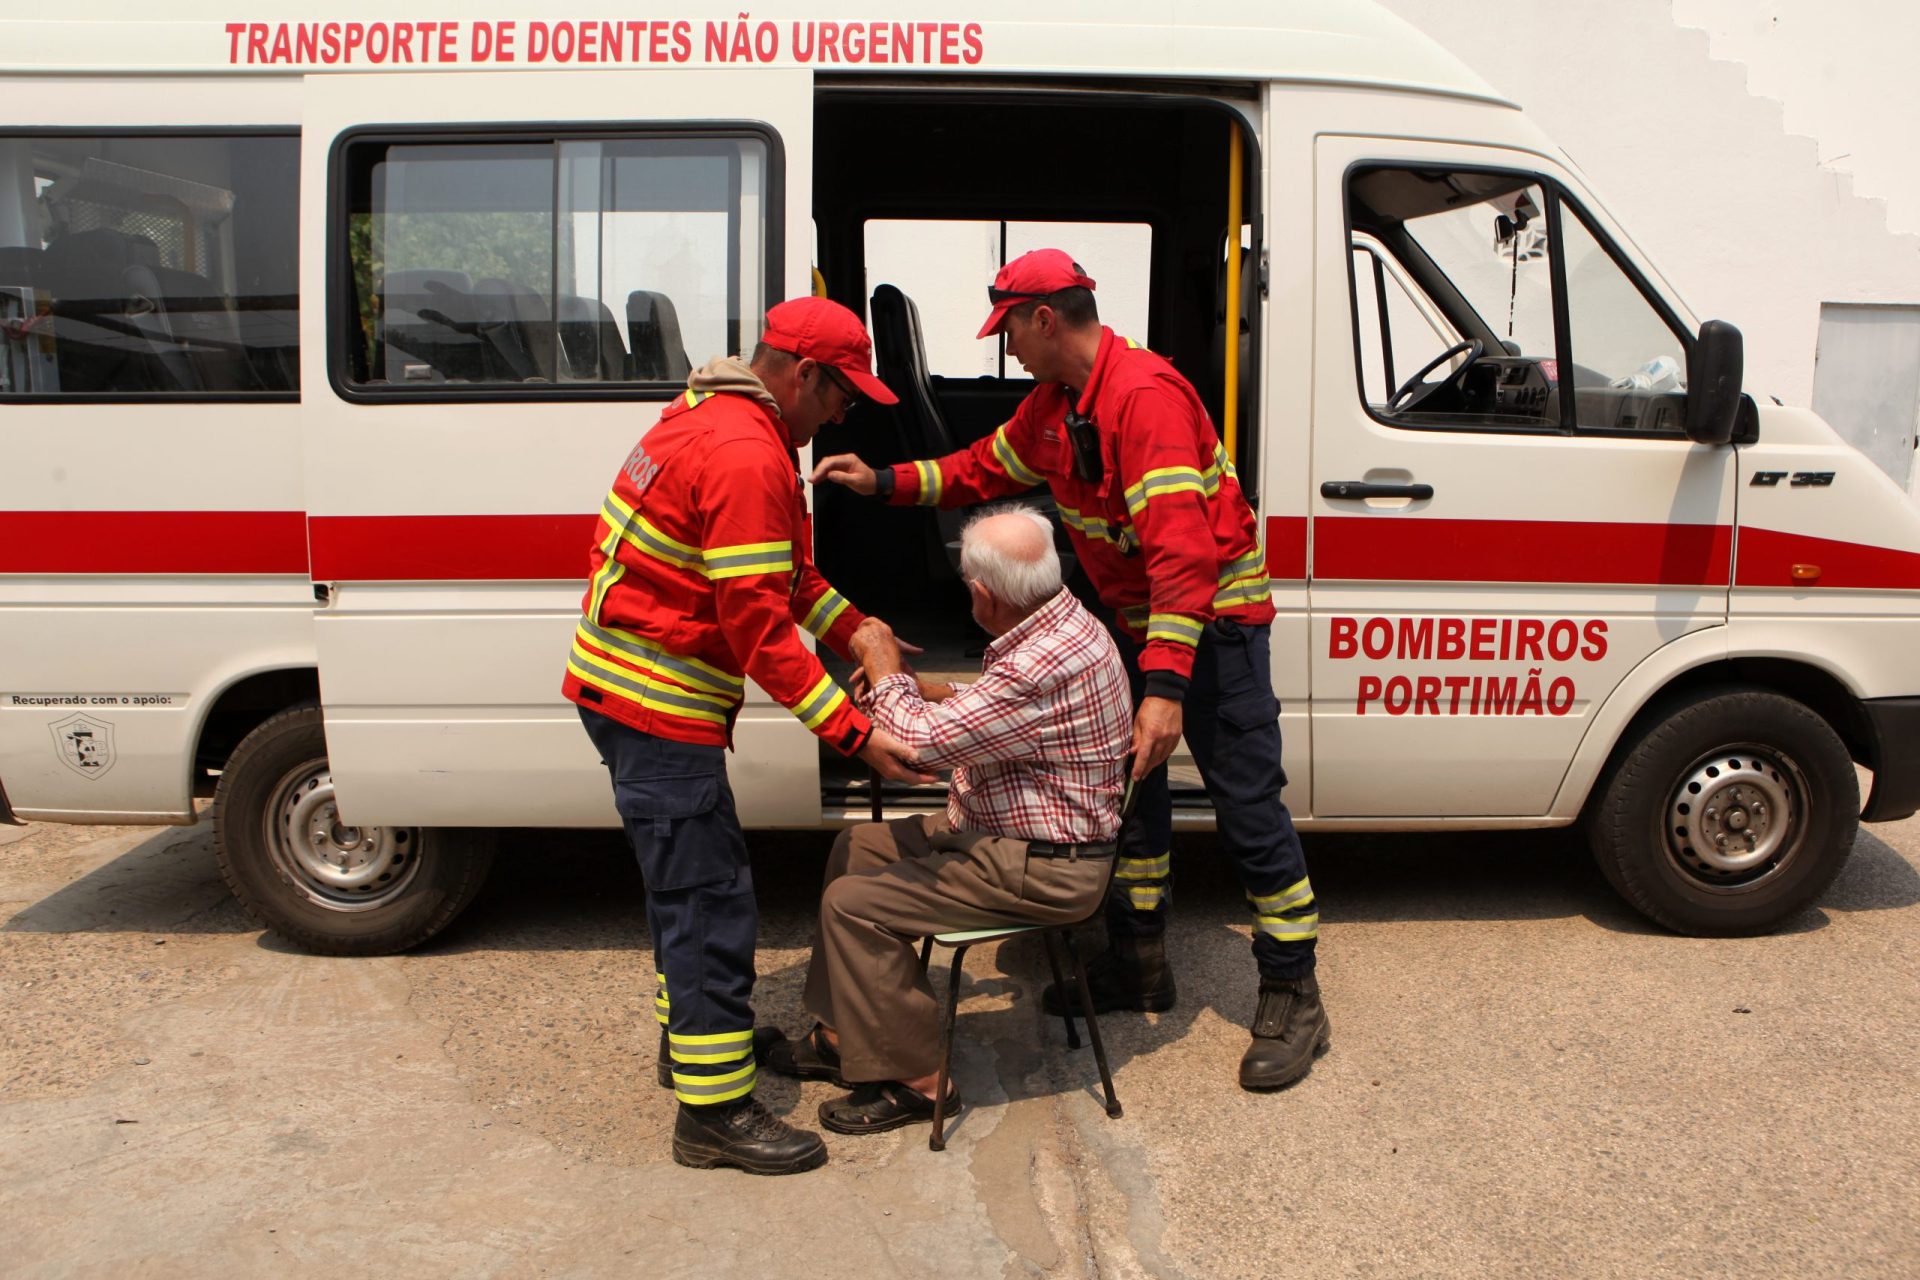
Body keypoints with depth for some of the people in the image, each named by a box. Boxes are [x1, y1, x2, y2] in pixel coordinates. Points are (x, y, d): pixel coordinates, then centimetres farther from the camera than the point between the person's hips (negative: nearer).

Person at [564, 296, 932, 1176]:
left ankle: (695, 1035, 39)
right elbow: (758, 625, -25)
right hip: (658, 704, -11)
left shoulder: (713, 416, 13)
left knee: (687, 882, 22)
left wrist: (854, 631, 12)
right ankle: (714, 1110, 6)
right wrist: (854, 732, -23)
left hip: (628, 689, 11)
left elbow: (782, 572, 20)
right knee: (710, 900, -4)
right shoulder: (746, 457, -22)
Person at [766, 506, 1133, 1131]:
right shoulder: (1060, 623, 4)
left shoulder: (1047, 665, -31)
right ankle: (844, 1035, 23)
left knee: (853, 903, -12)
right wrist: (908, 683, 7)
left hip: (1041, 870, -11)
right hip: (1002, 828, 11)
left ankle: (913, 1081, 2)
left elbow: (923, 741, -29)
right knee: (854, 850, 14)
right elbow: (992, 709, 18)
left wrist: (882, 666, -11)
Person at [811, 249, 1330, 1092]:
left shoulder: (1145, 395, -26)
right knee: (1128, 782, 16)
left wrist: (1168, 685, -38)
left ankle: (1292, 997, 7)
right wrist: (885, 483, 10)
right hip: (1136, 617, 10)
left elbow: (1182, 547, -33)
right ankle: (1138, 963, 31)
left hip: (1215, 618, -10)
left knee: (1247, 807, -6)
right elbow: (988, 468, 19)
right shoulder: (1053, 404, 4)